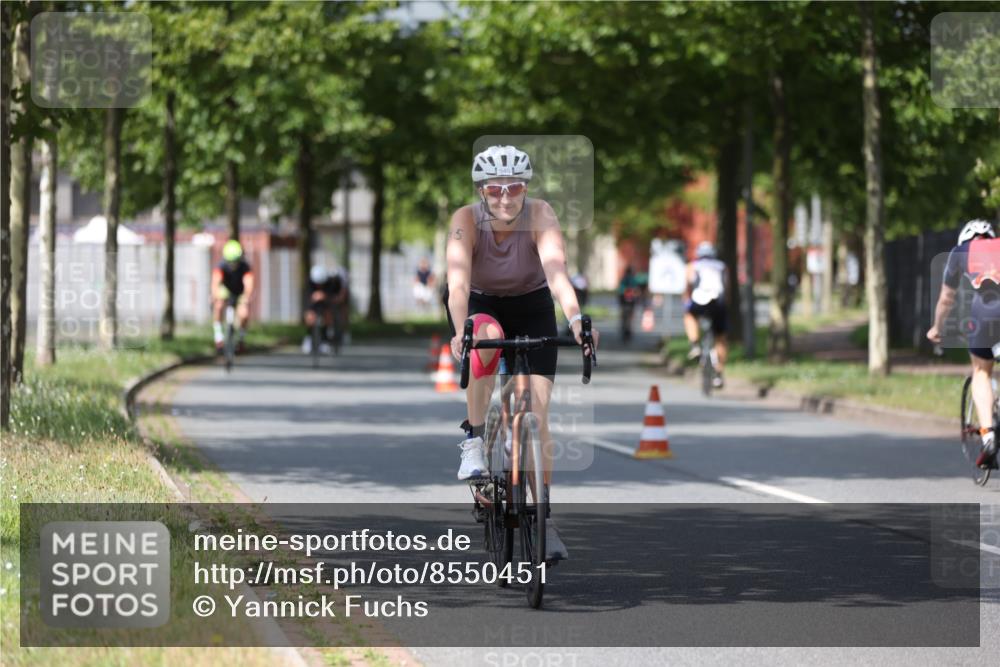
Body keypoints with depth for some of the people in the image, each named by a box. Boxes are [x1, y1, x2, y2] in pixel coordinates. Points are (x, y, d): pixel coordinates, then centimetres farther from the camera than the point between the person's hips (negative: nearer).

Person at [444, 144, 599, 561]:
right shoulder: (466, 220, -28)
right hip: (478, 305, -1)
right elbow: (458, 281, -41)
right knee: (487, 338, -38)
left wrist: (575, 319, -60)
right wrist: (460, 332, -59)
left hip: (531, 306, 1)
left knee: (538, 413, -11)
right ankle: (474, 440, -22)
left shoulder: (540, 215, -28)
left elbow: (556, 270, -43)